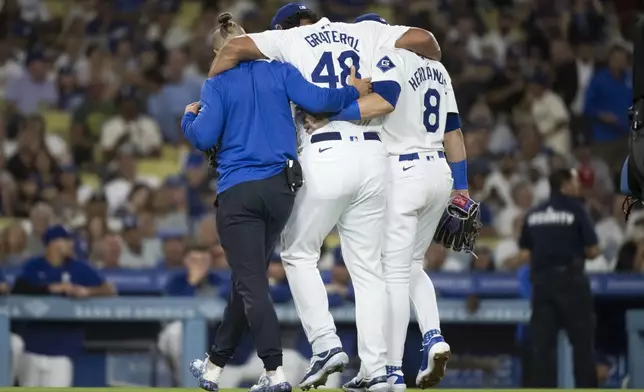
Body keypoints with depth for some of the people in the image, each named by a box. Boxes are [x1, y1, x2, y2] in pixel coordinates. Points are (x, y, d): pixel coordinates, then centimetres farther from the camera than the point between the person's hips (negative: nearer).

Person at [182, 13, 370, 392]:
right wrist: (353, 92, 9)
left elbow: (204, 137, -10)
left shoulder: (218, 83, -2)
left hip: (238, 192, -4)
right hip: (281, 188, 4)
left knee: (252, 285, -5)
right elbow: (316, 100, -7)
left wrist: (188, 119, 11)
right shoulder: (278, 70, 6)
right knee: (249, 280, 16)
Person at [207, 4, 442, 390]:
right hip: (375, 156, 3)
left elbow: (234, 49, -2)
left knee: (298, 253, 15)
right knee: (368, 267, 9)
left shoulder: (291, 39, 10)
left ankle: (326, 343, -1)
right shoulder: (366, 33, 16)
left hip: (326, 159, -3)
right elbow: (421, 38, 4)